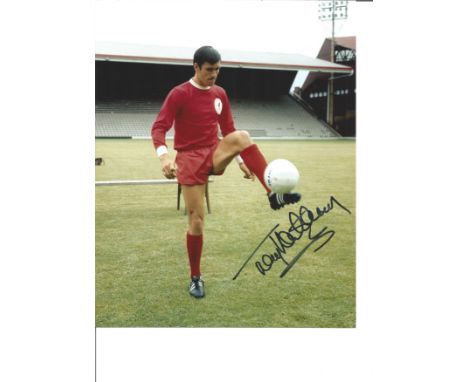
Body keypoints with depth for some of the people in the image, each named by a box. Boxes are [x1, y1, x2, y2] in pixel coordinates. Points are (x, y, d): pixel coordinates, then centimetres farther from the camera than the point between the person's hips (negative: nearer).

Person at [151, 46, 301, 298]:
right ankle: (195, 278, 14)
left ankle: (274, 194, -32)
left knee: (242, 136, -28)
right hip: (190, 159, -4)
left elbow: (228, 130, 17)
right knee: (196, 221, -5)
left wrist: (240, 159, 13)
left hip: (215, 154, 4)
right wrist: (164, 157, -34)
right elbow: (158, 127, -16)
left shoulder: (220, 93, 8)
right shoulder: (179, 94, -9)